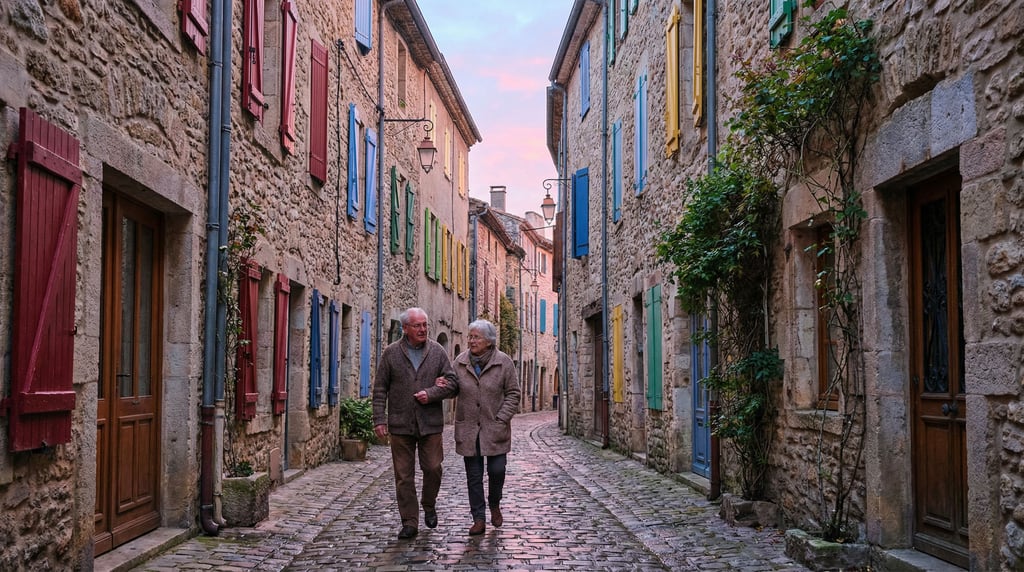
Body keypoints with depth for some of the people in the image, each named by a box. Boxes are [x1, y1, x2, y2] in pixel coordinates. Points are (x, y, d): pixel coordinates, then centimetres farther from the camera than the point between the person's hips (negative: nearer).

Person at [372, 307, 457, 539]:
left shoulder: (438, 352, 6)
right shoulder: (390, 353, 3)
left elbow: (451, 382, 5)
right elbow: (380, 389, 3)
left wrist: (431, 394, -11)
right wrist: (379, 419, -4)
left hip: (430, 422, 1)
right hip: (401, 424, 0)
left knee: (433, 468, -1)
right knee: (404, 475, 2)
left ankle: (429, 505, 27)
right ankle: (410, 522, 11)